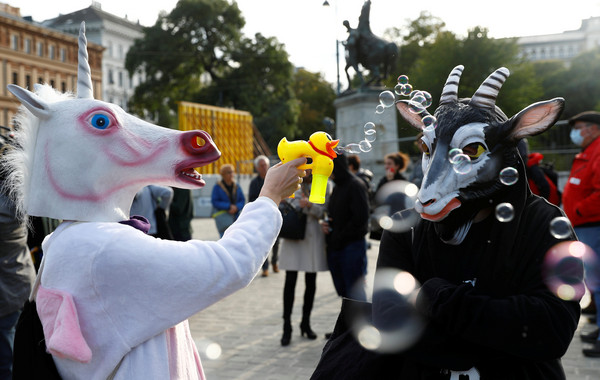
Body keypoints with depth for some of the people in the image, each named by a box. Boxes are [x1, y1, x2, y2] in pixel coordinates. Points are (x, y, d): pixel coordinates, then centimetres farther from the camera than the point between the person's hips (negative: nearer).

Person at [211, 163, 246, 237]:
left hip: (235, 216, 5)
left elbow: (242, 200, 9)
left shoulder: (236, 186, 9)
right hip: (222, 216, -5)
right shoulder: (217, 187, -4)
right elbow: (214, 202, -9)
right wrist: (229, 206, -16)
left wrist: (236, 207, -12)